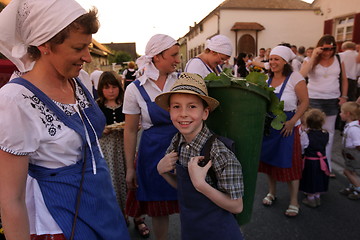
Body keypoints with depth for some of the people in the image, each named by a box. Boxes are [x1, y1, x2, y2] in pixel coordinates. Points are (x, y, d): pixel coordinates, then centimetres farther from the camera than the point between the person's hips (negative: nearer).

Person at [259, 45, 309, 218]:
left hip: (286, 126, -5)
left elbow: (304, 102, -10)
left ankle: (294, 202, 17)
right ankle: (272, 192, 34)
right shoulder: (267, 79, 6)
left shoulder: (294, 77, -10)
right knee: (269, 159, 14)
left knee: (289, 163, 1)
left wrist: (293, 121, -19)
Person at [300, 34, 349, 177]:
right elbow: (302, 74, -23)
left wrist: (344, 96, 4)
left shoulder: (338, 60, 5)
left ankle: (327, 165, 20)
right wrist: (313, 57, -22)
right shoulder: (311, 60, -4)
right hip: (314, 100, -3)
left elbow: (344, 79, 13)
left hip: (333, 100, 3)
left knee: (329, 131, 9)